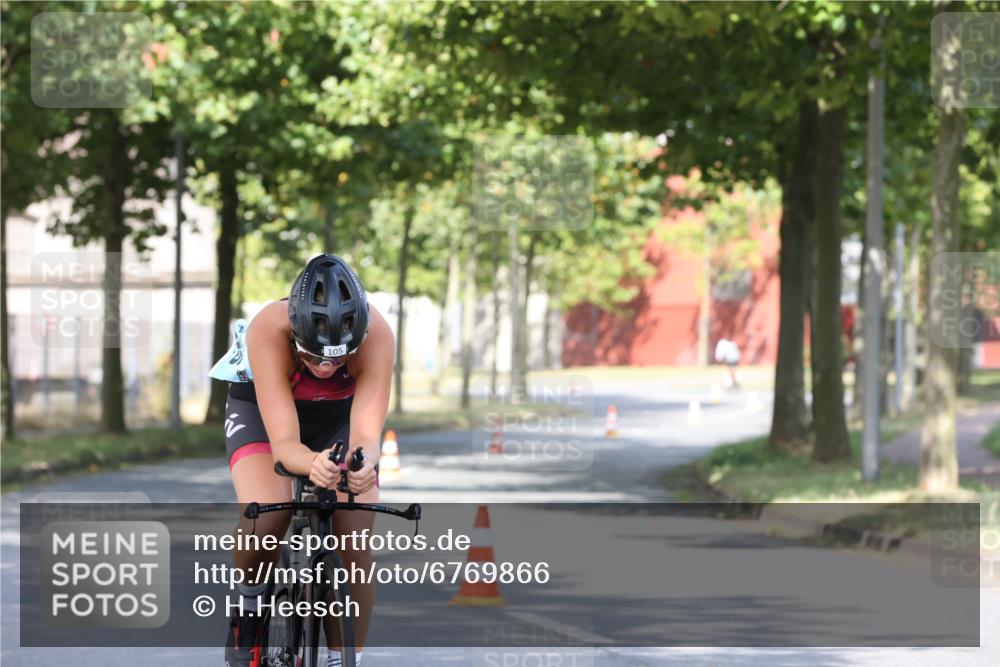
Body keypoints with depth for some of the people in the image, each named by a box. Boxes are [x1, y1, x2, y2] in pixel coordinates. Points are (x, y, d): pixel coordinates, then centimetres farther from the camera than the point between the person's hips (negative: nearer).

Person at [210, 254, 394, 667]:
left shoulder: (376, 336, -35)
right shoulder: (269, 333, -39)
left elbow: (366, 435, -41)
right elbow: (284, 443, -43)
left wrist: (364, 462, -65)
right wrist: (312, 464, -66)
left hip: (340, 417, 2)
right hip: (262, 410, -2)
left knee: (356, 548, -14)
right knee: (266, 516, -31)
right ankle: (249, 604, -2)